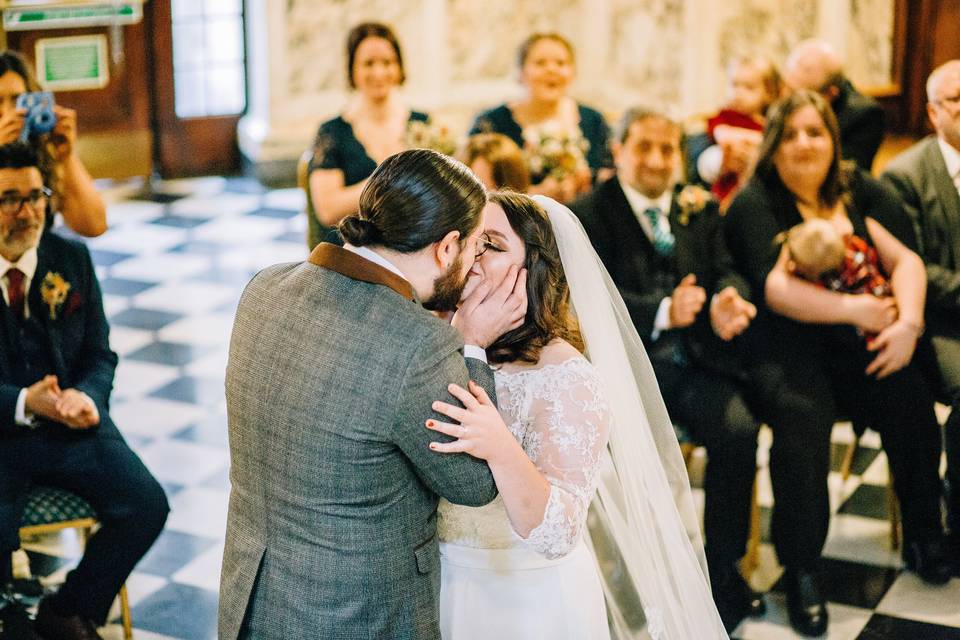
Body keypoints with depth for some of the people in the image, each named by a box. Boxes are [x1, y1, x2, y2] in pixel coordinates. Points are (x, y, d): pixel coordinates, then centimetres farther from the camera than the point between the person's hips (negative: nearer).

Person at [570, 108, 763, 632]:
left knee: (738, 430, -23)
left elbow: (724, 271, 9)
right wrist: (662, 312, -26)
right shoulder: (589, 212, 2)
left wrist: (726, 298, -17)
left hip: (692, 359, 4)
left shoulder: (700, 207, 17)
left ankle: (724, 571, -6)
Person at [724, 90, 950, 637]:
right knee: (801, 414, -31)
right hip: (784, 342, -4)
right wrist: (854, 309, -20)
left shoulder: (857, 191, 13)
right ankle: (802, 571, -17)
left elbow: (905, 259, 5)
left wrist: (908, 321, -13)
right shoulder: (755, 203, -1)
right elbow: (774, 286, -14)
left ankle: (923, 536, 2)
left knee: (911, 397, -21)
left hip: (857, 343, 4)